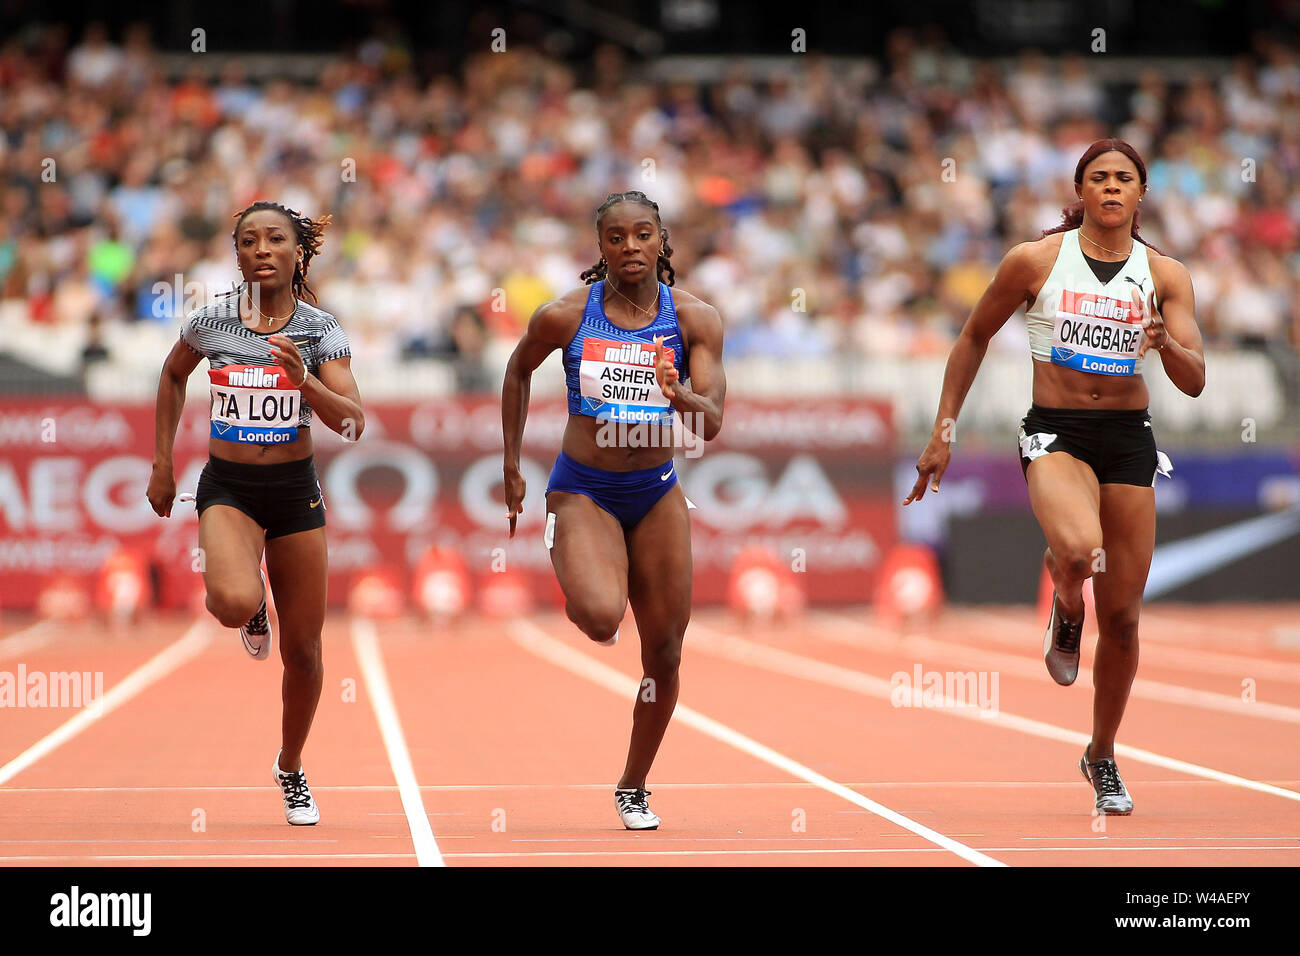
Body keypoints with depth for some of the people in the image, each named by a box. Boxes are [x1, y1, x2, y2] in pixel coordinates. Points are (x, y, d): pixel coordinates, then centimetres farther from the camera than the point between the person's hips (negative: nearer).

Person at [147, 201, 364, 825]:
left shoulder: (320, 330, -5)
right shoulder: (211, 321, -3)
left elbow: (352, 424, -12)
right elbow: (173, 377, 18)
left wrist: (302, 378, -28)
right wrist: (162, 462, 14)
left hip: (295, 491, 1)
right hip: (227, 488, -1)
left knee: (301, 651, 5)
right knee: (234, 604, -32)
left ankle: (291, 767, 30)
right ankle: (252, 608, 8)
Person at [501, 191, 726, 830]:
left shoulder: (694, 318, -8)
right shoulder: (565, 316, -10)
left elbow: (712, 424, -13)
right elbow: (518, 371, 10)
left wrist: (679, 395, -35)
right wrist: (511, 466, 11)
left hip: (657, 494, 3)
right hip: (583, 490, -2)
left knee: (665, 655, 4)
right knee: (601, 618, -29)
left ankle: (634, 788, 24)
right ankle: (579, 594, 10)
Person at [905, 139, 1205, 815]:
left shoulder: (1164, 274, 2)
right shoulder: (1035, 260, -3)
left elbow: (1194, 382, -2)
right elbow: (974, 337, 9)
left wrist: (1167, 344, -25)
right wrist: (943, 432, 7)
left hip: (1130, 439, 3)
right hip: (1054, 431, -3)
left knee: (1122, 615, 5)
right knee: (1078, 548, -36)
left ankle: (1102, 757, 27)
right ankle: (1065, 611, 2)